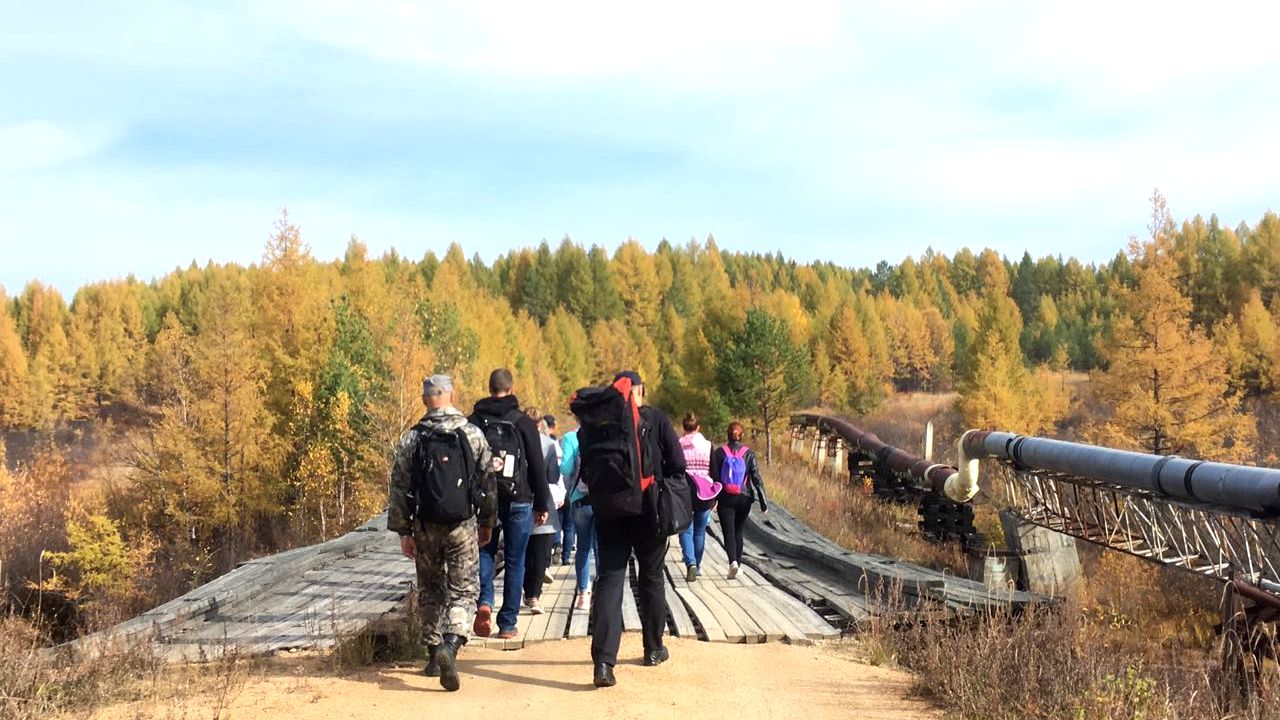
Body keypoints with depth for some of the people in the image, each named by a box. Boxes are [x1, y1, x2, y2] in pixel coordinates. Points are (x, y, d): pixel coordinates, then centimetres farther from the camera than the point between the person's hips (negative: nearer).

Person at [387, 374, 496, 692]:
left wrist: (403, 531, 5)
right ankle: (450, 644, -22)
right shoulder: (473, 434, -2)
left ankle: (433, 657, 22)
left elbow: (398, 488, -1)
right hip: (462, 526, -1)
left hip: (425, 527, 2)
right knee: (463, 589, 3)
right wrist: (488, 523, 14)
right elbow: (488, 483, 3)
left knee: (430, 590, 16)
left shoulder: (411, 438, -1)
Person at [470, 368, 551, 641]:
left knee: (485, 552, 17)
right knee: (514, 561, 6)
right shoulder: (523, 422, -4)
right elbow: (537, 467, -3)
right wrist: (542, 505, 5)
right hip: (518, 501, -2)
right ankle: (507, 624, 8)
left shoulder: (474, 421, 3)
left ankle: (484, 601, -8)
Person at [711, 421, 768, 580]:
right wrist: (763, 502, -2)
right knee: (738, 532, 15)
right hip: (744, 498, 2)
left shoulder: (719, 452, -4)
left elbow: (714, 476, -2)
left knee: (728, 532, -3)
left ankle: (733, 561, -25)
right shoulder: (748, 453, -3)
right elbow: (756, 477, -5)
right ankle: (737, 564, 17)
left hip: (725, 499, -2)